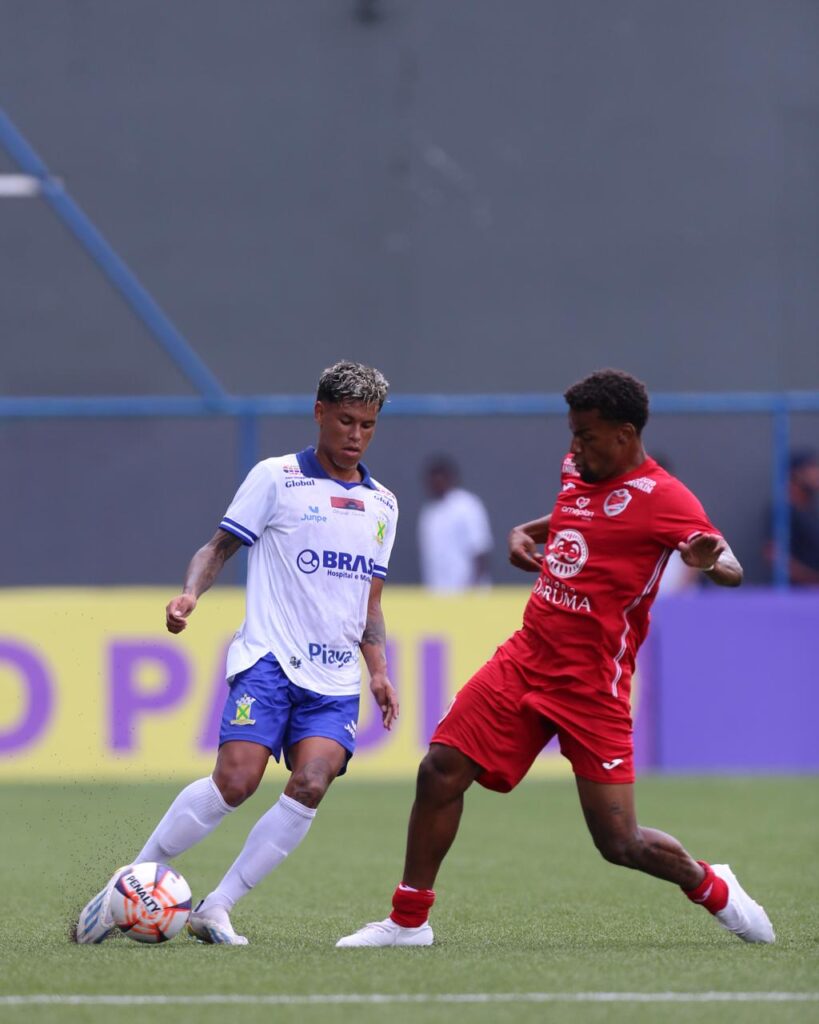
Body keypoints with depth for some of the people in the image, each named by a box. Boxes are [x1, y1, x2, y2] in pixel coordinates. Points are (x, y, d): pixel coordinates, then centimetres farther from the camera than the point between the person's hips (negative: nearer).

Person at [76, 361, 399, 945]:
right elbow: (220, 546, 3)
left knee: (310, 786, -19)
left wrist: (379, 671, 13)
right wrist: (190, 594, -16)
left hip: (336, 680, 4)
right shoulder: (276, 478, 2)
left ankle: (216, 910, -9)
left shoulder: (382, 505, 17)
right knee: (235, 781, -21)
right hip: (269, 659, -4)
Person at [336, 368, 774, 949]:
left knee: (620, 844, -7)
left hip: (591, 687, -7)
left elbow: (731, 570, -22)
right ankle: (409, 920, 7)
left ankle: (711, 888, 25)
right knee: (441, 770, -5)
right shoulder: (578, 472, 10)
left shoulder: (662, 497, -13)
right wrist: (525, 532, 13)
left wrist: (712, 560, -46)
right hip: (526, 657, 7)